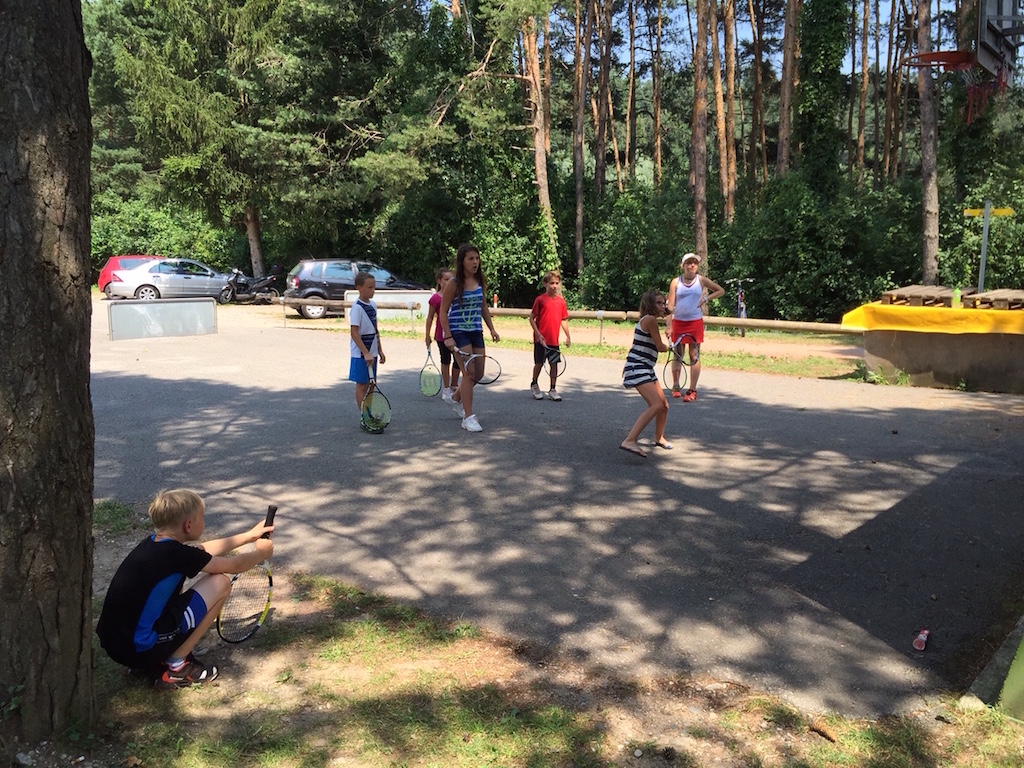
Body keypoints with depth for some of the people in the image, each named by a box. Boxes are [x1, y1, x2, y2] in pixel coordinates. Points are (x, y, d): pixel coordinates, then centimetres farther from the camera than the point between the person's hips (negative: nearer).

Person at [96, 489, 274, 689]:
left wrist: (250, 535, 32)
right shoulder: (177, 554, -16)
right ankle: (176, 668, 2)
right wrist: (261, 552, 20)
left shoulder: (153, 544, 8)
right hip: (139, 648, -9)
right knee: (221, 583, -4)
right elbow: (234, 565, -1)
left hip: (113, 643, 9)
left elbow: (205, 550, 25)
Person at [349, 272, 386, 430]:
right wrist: (366, 353, -22)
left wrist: (379, 349, 15)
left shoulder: (372, 304, 9)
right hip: (361, 354, -8)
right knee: (362, 385, -2)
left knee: (370, 384, 12)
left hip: (372, 352, 8)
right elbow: (354, 332, -20)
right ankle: (364, 420, 2)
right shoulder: (357, 308, -16)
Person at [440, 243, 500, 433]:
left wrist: (491, 328, 13)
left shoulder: (480, 282, 6)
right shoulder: (454, 284, -11)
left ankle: (456, 398, 36)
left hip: (476, 332, 6)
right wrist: (448, 337, -16)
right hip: (458, 332, -6)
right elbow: (443, 312, -9)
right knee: (469, 373, -11)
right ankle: (468, 417, -3)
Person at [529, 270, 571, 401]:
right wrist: (538, 334, -13)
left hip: (554, 340, 4)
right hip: (541, 339, -4)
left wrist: (568, 336, 9)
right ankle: (534, 385, 28)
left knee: (554, 363, 5)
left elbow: (563, 320, 13)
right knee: (539, 363, 5)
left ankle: (553, 390, 14)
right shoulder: (540, 299, -6)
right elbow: (532, 318, -5)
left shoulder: (561, 301, 6)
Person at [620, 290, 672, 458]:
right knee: (656, 405, -24)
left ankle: (659, 437, 42)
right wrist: (668, 346, 13)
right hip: (638, 368, -10)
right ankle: (630, 441, -31)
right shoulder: (651, 320, -14)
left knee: (664, 405, 19)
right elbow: (660, 347, -11)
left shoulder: (647, 320, 17)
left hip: (646, 368, 10)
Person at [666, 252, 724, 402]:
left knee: (694, 356, -2)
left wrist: (706, 299, -3)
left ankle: (692, 391, 2)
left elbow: (721, 290, 12)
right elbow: (670, 305, -4)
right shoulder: (676, 282, -1)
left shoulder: (701, 280, 1)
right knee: (677, 355, 9)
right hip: (678, 322, 1)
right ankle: (676, 387, 23)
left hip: (695, 323, -1)